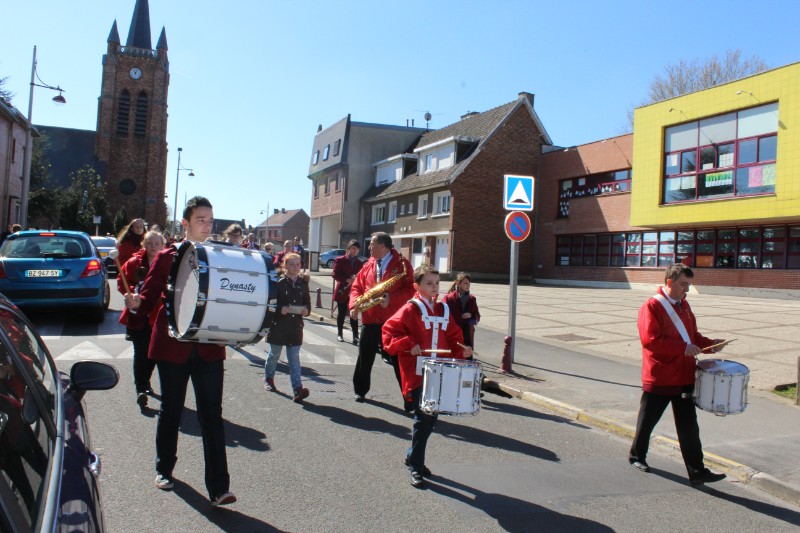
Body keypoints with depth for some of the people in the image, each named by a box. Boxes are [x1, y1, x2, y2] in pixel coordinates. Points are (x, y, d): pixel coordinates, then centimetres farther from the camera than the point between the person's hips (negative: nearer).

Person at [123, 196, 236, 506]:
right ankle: (164, 469, 37)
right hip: (173, 346, 0)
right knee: (171, 410, 14)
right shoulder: (167, 257, 3)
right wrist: (135, 303, -22)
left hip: (209, 348, 0)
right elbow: (150, 298, 0)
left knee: (212, 414, -3)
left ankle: (219, 487, -2)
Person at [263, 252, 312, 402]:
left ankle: (298, 388, -8)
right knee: (274, 354, 15)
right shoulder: (278, 283, -7)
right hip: (278, 324, -2)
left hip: (296, 325, 2)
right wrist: (280, 309, -23)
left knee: (294, 358, -1)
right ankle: (268, 378, 39)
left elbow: (307, 302, 13)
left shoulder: (303, 283, 5)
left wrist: (306, 310, -7)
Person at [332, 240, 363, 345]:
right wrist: (347, 280, -19)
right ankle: (340, 334, 20)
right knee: (341, 313, 7)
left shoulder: (359, 263, 11)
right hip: (342, 291, -3)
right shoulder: (340, 260, -2)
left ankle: (355, 336, -5)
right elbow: (334, 274, -9)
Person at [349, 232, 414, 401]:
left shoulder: (402, 264, -3)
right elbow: (356, 286, 13)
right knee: (365, 357, 13)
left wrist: (391, 299, -22)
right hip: (370, 319, 5)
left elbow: (410, 288, -10)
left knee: (399, 359, 1)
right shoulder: (368, 265, 12)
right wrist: (353, 305, -4)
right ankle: (360, 390, 29)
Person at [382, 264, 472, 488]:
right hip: (417, 373, -6)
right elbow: (389, 331, -11)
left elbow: (453, 337, 18)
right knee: (424, 417, -11)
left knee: (430, 416, 12)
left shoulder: (443, 310, 12)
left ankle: (414, 457, 30)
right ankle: (415, 465, 4)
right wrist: (409, 345, -21)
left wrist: (461, 350, 0)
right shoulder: (410, 310, -7)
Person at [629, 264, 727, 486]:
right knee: (648, 420, 12)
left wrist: (708, 344, 1)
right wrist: (683, 347, -25)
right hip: (658, 379, -6)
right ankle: (637, 456, 32)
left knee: (689, 427, 5)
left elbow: (692, 335, 20)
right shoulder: (651, 307, -13)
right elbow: (650, 340, -23)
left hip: (684, 377, 6)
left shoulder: (684, 305, 11)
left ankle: (697, 472, 8)